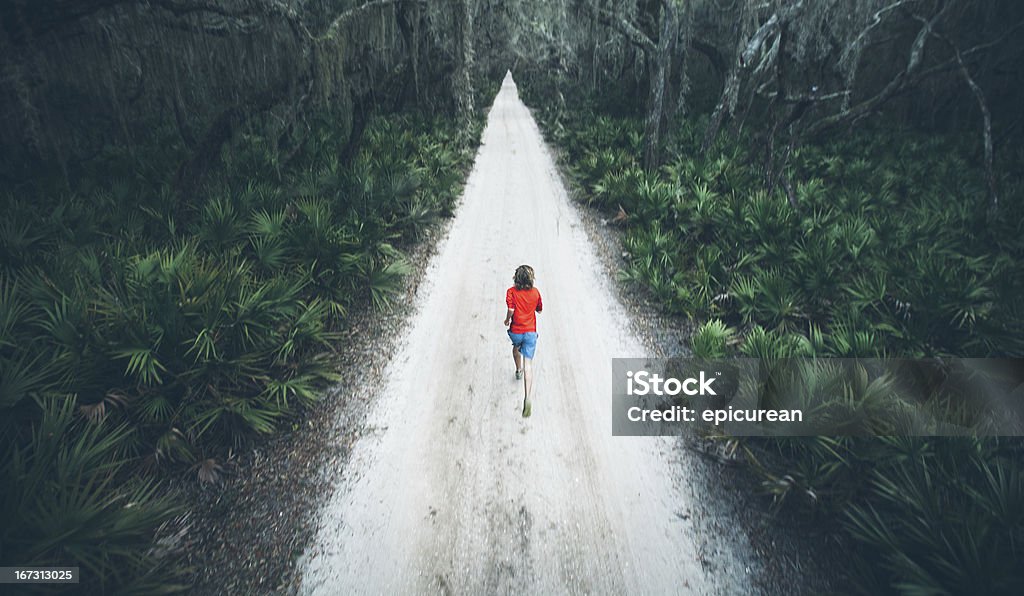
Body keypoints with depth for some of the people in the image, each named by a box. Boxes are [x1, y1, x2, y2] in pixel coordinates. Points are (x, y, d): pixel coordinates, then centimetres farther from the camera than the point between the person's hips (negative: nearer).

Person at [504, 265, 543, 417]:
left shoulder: (512, 292, -10)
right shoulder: (535, 292, -1)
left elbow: (511, 310, -21)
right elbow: (539, 310, 11)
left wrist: (507, 320, -3)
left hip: (516, 331, 0)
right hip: (530, 332, 0)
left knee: (516, 347, 36)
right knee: (528, 365, -5)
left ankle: (518, 370, 58)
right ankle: (527, 398, -18)